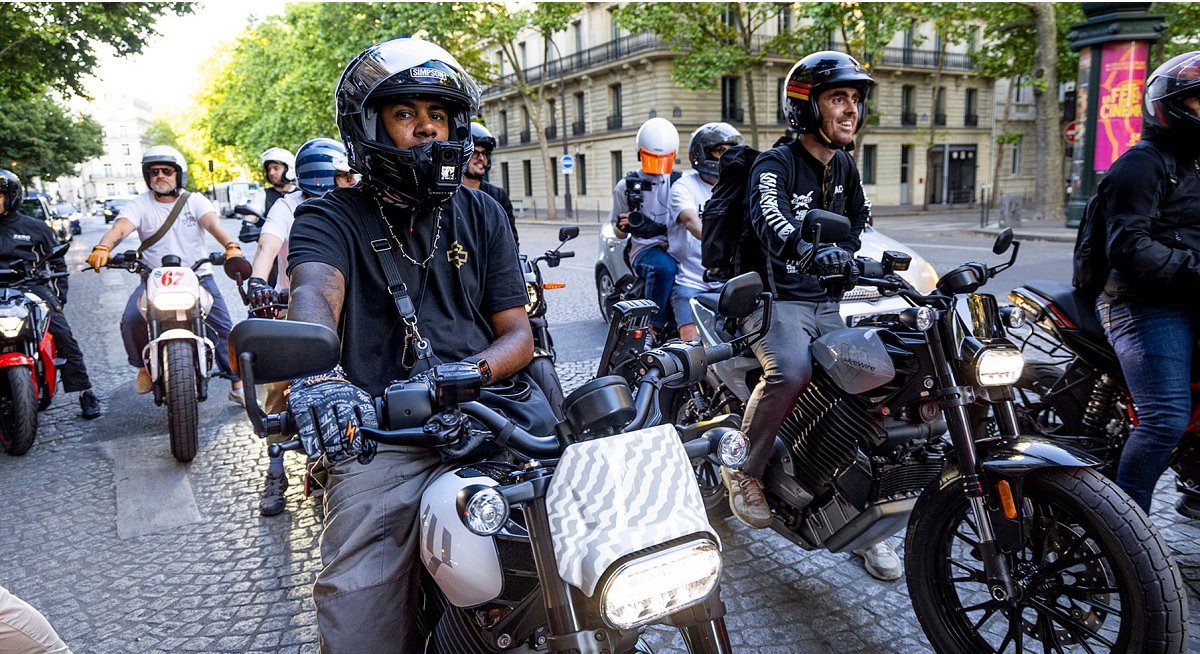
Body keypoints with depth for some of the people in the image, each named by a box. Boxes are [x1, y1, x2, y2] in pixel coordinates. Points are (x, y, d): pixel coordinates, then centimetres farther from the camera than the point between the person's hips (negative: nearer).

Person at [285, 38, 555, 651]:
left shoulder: (481, 216, 16)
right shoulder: (331, 218, 7)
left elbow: (518, 335, 10)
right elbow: (314, 293, -17)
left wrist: (465, 371, -13)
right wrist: (316, 375, -40)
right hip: (379, 434, -2)